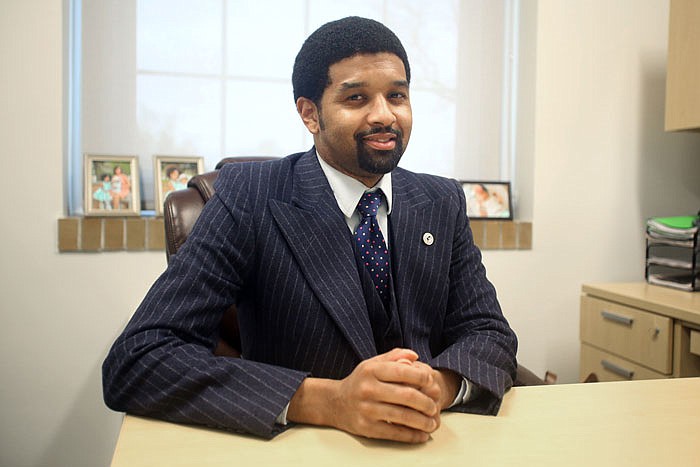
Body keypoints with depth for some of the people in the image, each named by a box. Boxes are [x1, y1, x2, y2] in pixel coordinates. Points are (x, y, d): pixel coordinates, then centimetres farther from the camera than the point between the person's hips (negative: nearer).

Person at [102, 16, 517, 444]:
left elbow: (492, 335, 1)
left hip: (425, 444, 4)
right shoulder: (249, 196, -12)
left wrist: (437, 386, -21)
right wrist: (327, 400, -28)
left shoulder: (444, 203, 2)